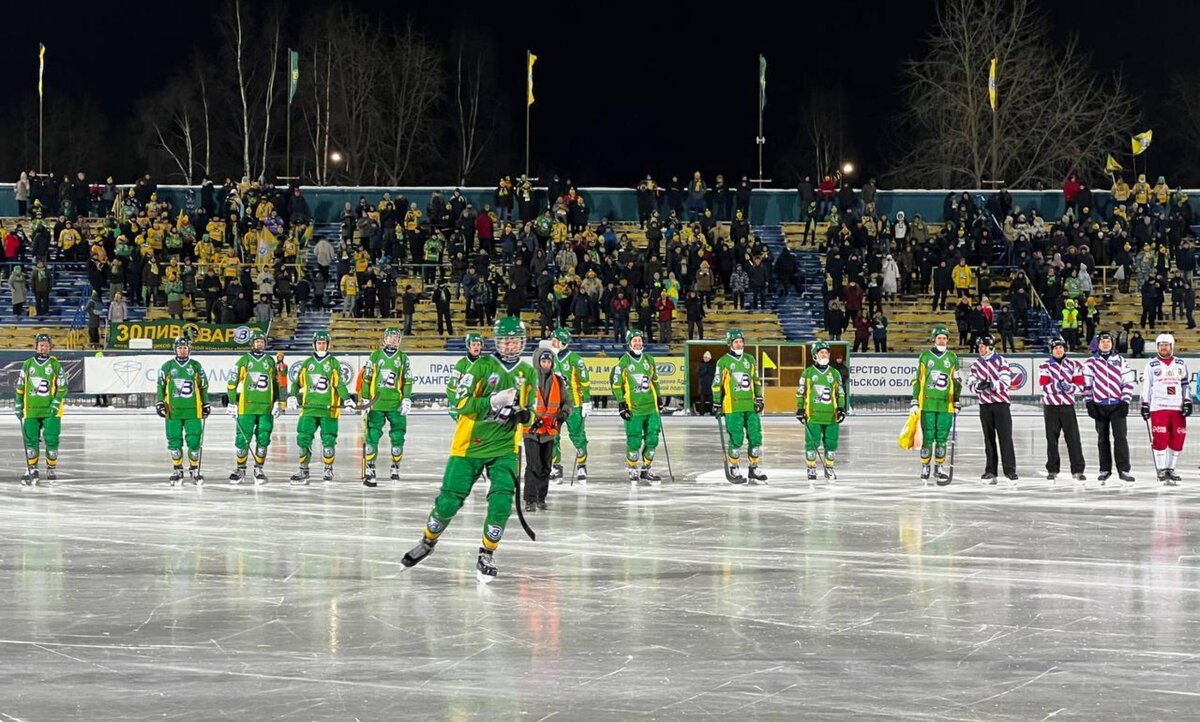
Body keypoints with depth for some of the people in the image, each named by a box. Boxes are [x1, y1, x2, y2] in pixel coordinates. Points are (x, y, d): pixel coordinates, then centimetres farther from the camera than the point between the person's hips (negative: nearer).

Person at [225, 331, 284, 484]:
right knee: (242, 439, -3)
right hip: (246, 407, -3)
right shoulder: (244, 360, 2)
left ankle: (258, 469, 12)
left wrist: (278, 402, 12)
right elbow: (232, 382, 2)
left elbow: (276, 383, 19)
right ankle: (240, 469, 9)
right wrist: (232, 402, -2)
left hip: (266, 408, 3)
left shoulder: (270, 361, 12)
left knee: (263, 439, 1)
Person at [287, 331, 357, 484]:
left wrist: (347, 399, -14)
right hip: (309, 407, 3)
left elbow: (339, 384, -2)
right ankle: (303, 470, 6)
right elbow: (297, 382, 15)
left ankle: (328, 470, 10)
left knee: (328, 440, -3)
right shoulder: (307, 363, 13)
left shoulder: (333, 363, 4)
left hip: (328, 409, -3)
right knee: (304, 437, -3)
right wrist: (292, 396, 1)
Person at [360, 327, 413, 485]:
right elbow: (367, 379, 8)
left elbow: (407, 381, 5)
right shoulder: (375, 356, 6)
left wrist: (407, 399, -4)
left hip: (396, 404, 1)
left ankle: (396, 468, 16)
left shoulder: (403, 358, 7)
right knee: (372, 435, -5)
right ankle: (370, 471, -1)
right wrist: (365, 399, 3)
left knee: (398, 436, 2)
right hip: (376, 403, -1)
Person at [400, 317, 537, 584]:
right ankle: (428, 542, 28)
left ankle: (486, 555, 2)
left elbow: (527, 410, 18)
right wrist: (494, 401, -25)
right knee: (448, 501, 0)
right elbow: (460, 402, -13)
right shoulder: (483, 366, -8)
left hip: (504, 447, 2)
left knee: (502, 500, -16)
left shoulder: (527, 374, 6)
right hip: (470, 444, -2)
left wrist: (524, 415, -6)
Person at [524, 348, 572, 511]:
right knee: (533, 466, -11)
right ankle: (530, 500, -7)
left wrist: (564, 413, -11)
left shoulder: (559, 382, 5)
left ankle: (541, 499, 21)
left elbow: (568, 402, 11)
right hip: (531, 430, -4)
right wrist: (530, 418, -18)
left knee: (546, 467, 11)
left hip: (549, 431, 4)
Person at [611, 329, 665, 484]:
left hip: (651, 407, 4)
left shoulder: (649, 360, 11)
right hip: (633, 408, -4)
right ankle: (633, 471, 10)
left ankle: (646, 470, 16)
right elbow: (616, 384, -1)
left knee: (652, 439, 4)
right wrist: (621, 403, -6)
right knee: (634, 441, -4)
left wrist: (659, 398, 21)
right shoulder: (623, 362, -3)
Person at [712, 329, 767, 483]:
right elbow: (717, 385, 2)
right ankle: (734, 468, 10)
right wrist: (717, 405, 1)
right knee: (736, 438, -4)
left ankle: (754, 468, 11)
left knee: (755, 436, 1)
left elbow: (757, 380, 18)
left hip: (750, 406, 4)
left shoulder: (750, 359, 13)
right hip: (733, 407, -4)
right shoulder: (723, 362, 0)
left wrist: (759, 399, 11)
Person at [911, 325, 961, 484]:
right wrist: (915, 402, 4)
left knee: (942, 438, 3)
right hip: (927, 403, -1)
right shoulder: (925, 356, 6)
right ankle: (925, 468, 7)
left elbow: (957, 382, 13)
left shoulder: (952, 357, 9)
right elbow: (918, 380, 9)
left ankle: (939, 468, 13)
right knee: (928, 437, -3)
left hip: (945, 405, 1)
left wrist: (957, 403, 9)